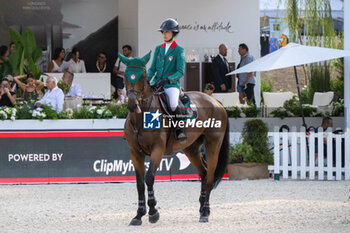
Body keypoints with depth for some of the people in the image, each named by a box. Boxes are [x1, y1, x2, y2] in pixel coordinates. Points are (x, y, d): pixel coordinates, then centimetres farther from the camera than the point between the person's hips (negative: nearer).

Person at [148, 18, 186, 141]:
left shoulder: (179, 50, -2)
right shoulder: (158, 49, 14)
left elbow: (180, 72, -9)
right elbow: (152, 68, 17)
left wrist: (167, 80, -22)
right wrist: (149, 80, -3)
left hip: (172, 84, -6)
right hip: (156, 84, 6)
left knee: (173, 105, -33)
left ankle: (180, 130, -17)